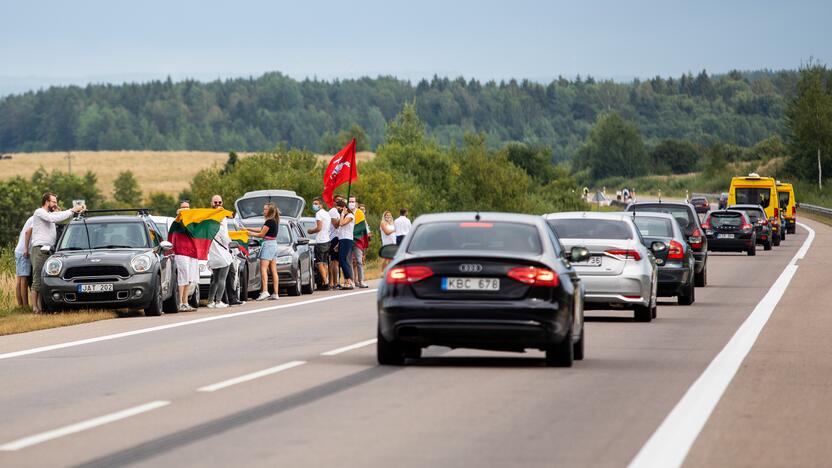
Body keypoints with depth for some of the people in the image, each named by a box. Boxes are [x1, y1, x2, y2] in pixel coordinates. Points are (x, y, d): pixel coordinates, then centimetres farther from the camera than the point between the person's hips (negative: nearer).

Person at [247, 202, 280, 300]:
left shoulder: (269, 222, -15)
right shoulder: (275, 221, 13)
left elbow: (261, 234, -10)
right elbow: (262, 230, 20)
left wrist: (249, 233, 2)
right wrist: (248, 228, 20)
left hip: (268, 244, -9)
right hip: (274, 245, 9)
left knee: (263, 269, -12)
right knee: (273, 270, 7)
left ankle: (265, 291, -23)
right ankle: (275, 293, 6)